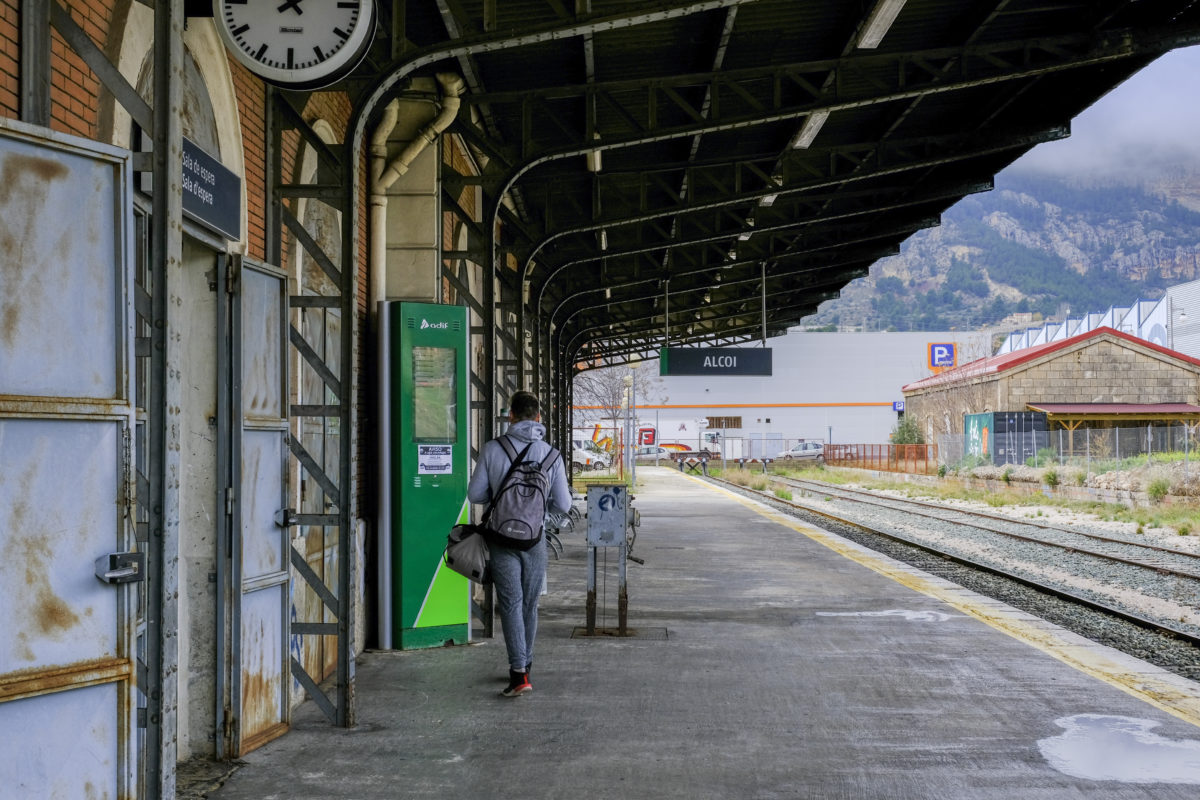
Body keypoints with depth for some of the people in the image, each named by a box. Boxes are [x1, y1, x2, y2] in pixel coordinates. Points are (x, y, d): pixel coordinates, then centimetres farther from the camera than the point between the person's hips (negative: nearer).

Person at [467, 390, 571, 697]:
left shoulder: (493, 449, -8)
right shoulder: (551, 455, -4)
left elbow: (475, 493, -4)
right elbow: (563, 505, -3)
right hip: (536, 539, 2)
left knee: (511, 604, -1)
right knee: (529, 605, 16)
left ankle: (519, 674, -12)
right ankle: (524, 665, 31)